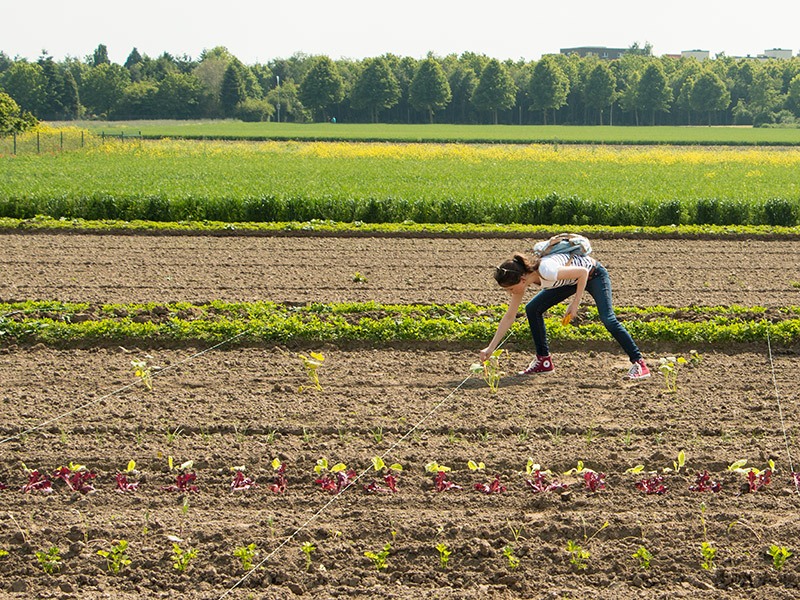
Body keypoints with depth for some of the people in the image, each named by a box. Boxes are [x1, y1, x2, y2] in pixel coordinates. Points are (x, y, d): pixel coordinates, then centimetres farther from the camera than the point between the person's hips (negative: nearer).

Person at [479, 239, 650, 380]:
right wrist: (491, 348, -12)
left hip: (594, 274, -8)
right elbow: (509, 317, -9)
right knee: (532, 309, -2)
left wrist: (575, 304, -27)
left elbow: (583, 272, -29)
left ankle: (639, 364, -15)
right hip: (571, 279, 8)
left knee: (608, 319, -23)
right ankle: (543, 361, 8)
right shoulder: (521, 279, -17)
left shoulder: (546, 271, -40)